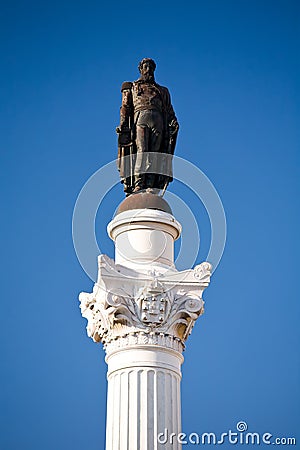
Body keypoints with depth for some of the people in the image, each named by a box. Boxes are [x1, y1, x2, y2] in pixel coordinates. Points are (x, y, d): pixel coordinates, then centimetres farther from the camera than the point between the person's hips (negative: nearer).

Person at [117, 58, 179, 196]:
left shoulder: (162, 91, 32)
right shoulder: (131, 88, 27)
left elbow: (169, 111, 24)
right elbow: (125, 108, 14)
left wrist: (173, 122, 3)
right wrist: (123, 126, -1)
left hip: (158, 121, 2)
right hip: (140, 117, -2)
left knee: (154, 154, -12)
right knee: (141, 151, -21)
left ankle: (151, 187, -21)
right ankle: (138, 185, -30)